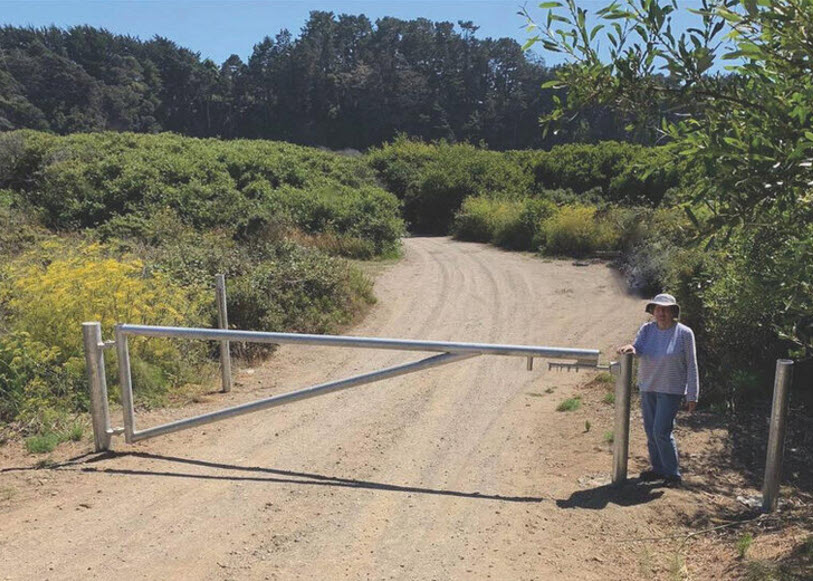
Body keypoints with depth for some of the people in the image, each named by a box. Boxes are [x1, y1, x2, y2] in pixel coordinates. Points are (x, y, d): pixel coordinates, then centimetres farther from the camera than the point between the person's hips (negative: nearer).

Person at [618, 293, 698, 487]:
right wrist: (631, 348, -37)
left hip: (671, 390, -5)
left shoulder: (684, 333, -9)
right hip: (648, 387, 5)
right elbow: (638, 350, -12)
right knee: (650, 430, 11)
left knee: (661, 431, -9)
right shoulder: (647, 329, 2)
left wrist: (692, 396, -7)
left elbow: (691, 366, -6)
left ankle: (673, 473, 8)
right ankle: (658, 469, 27)